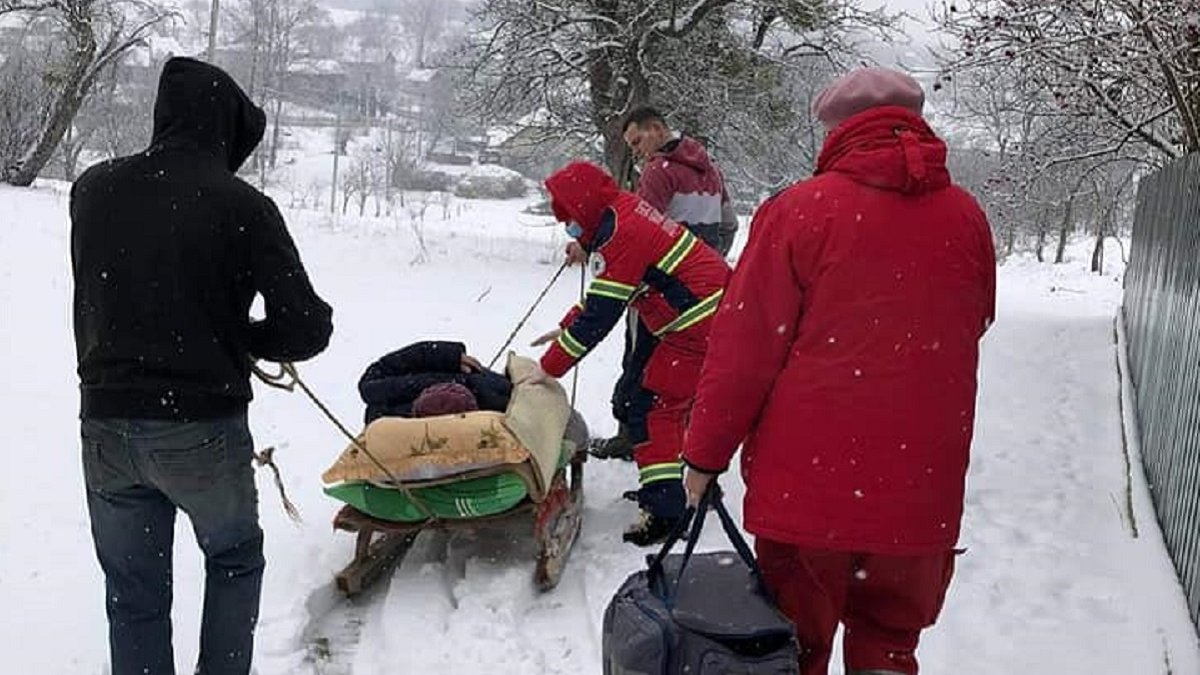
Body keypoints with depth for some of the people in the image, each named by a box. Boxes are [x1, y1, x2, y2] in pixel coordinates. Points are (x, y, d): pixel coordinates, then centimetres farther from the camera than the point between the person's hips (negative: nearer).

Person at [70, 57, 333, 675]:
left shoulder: (93, 189, 0)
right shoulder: (243, 207, -13)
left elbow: (92, 297, 11)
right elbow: (308, 329, -14)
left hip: (106, 424, 3)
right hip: (204, 429, -3)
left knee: (133, 592, 17)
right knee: (234, 560, 22)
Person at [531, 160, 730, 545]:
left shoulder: (619, 234, -21)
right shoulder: (625, 210, 9)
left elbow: (600, 316, -20)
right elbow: (604, 291, 19)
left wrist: (548, 369, -13)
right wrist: (565, 329, 16)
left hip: (699, 326, -10)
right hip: (721, 309, 10)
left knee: (653, 408, -6)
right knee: (678, 401, 22)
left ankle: (663, 508, -4)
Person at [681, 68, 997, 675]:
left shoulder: (799, 210, -10)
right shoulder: (967, 219, 2)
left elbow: (744, 347, -11)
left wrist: (704, 454, -2)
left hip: (806, 484, -3)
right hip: (921, 491, 3)